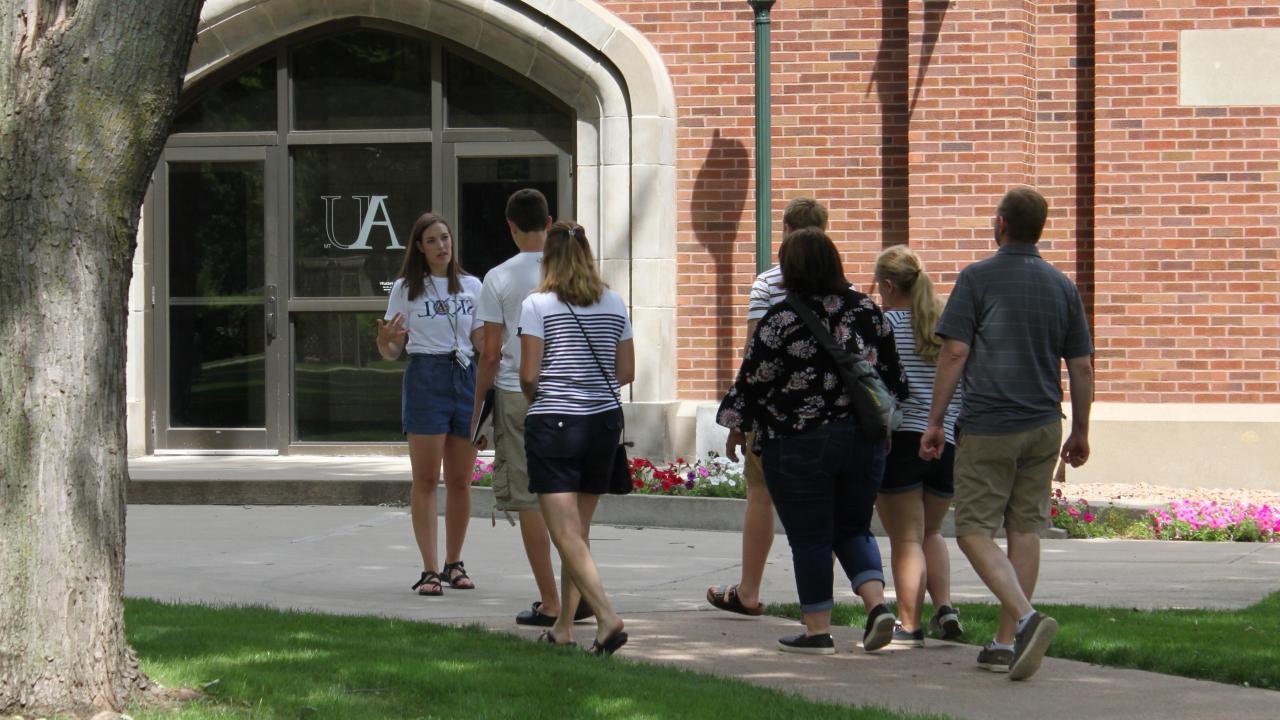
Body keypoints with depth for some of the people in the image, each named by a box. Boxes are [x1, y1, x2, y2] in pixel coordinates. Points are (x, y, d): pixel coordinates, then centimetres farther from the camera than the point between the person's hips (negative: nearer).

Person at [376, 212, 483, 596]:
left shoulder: (471, 286, 11)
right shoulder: (406, 289, 4)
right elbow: (391, 352, 4)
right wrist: (385, 341, -18)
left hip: (465, 378, 3)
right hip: (425, 378, -3)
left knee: (460, 481, 5)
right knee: (426, 479, -5)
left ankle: (454, 563, 17)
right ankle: (429, 569, -5)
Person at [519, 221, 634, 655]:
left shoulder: (537, 305, -6)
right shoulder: (614, 304, 7)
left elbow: (528, 374, -8)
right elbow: (626, 372, 9)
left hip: (554, 424, -5)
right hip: (605, 421, 5)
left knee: (567, 535, -7)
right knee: (578, 531, 14)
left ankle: (607, 617, -22)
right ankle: (563, 627, 20)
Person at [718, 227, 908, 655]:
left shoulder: (781, 320, -12)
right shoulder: (866, 310, 4)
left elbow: (753, 380, -7)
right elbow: (891, 373, 12)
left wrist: (736, 426, 7)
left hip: (798, 445, -5)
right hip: (863, 439, 5)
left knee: (810, 539, 3)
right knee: (853, 529, 16)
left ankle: (817, 630, 7)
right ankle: (877, 603, -4)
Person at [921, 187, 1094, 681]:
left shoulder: (977, 278, -5)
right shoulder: (1062, 286, 8)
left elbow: (955, 353, -9)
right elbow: (1081, 367, 10)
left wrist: (935, 421, -3)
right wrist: (1080, 432, 19)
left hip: (988, 426, -5)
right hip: (1044, 426, 5)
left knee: (974, 532, -1)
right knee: (1025, 529, 10)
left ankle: (1026, 618, -22)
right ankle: (1007, 643, 10)